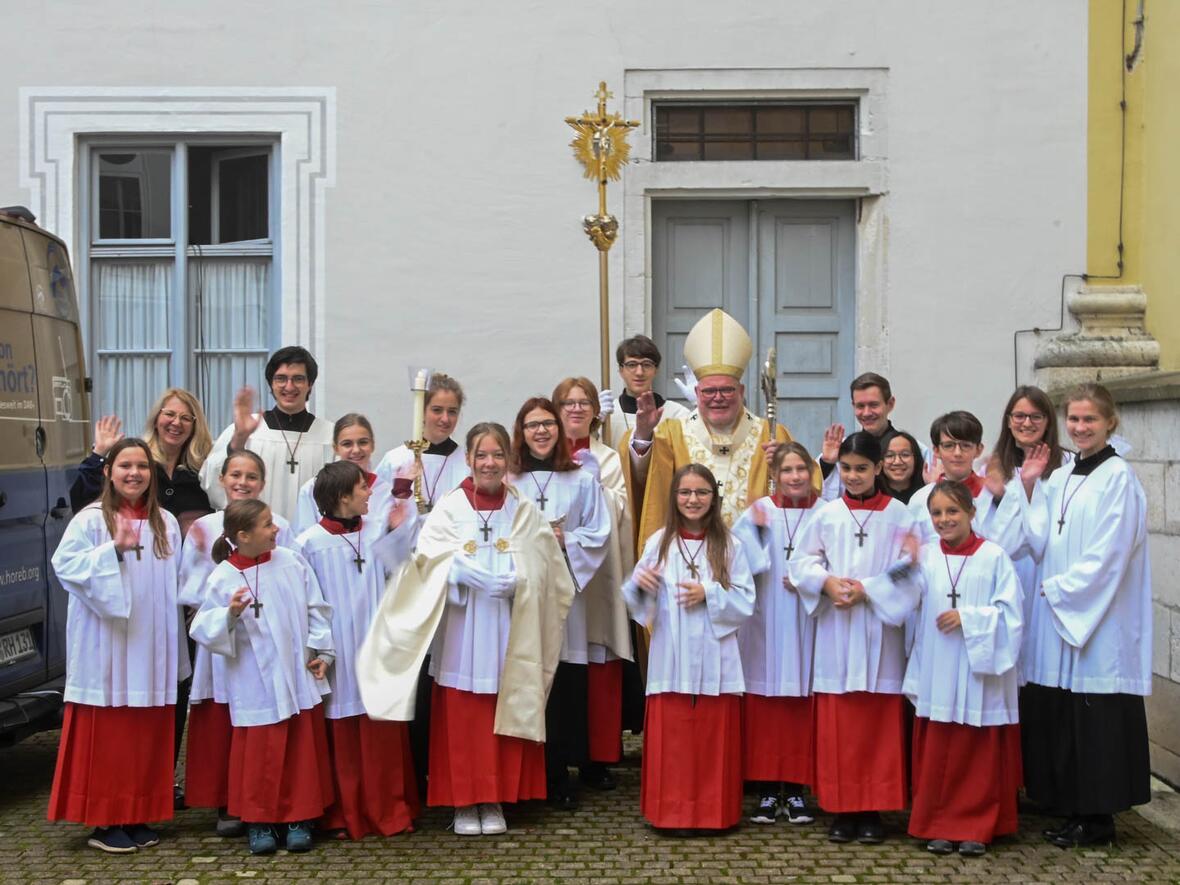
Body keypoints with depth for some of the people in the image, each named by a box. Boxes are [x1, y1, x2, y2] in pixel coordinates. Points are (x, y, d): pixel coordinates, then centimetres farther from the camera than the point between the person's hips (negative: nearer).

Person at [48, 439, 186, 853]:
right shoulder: (90, 519, -3)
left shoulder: (166, 523, 11)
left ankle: (137, 816, 18)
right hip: (105, 649, -4)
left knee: (147, 736, 8)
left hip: (151, 648, 4)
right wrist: (114, 549, -21)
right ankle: (103, 822, 7)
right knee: (105, 736, -2)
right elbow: (65, 565, -14)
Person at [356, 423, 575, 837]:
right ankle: (463, 802, 12)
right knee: (461, 717, 2)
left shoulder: (525, 512, 6)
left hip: (508, 632, 1)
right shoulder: (448, 509, 0)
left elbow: (538, 571, 2)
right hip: (462, 632, -1)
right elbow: (433, 562, -11)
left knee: (504, 717, 5)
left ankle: (495, 800, 16)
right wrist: (499, 577, -18)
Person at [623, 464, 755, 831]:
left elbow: (746, 601, 0)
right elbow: (640, 602, 9)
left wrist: (709, 594, -14)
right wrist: (638, 580, -13)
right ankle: (672, 811, 11)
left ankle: (714, 812, 14)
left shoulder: (729, 546, 3)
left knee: (715, 738, 2)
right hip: (671, 658, 1)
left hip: (715, 659, -1)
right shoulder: (659, 542, 7)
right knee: (670, 737, 1)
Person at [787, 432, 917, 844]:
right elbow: (801, 562, 8)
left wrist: (866, 589, -14)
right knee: (837, 727, 3)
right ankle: (842, 808, 12)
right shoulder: (827, 514, 5)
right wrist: (827, 582, -10)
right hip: (835, 630, 2)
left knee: (880, 725, 2)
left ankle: (873, 808, 12)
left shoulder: (898, 515, -1)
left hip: (880, 630, -2)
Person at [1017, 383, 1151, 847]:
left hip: (1100, 619, -7)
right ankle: (1073, 809, 18)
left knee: (1095, 718, -2)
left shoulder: (1118, 477, -8)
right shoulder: (1060, 479, 13)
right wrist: (1029, 487, 5)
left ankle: (1097, 818, 8)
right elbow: (1042, 545, 9)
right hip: (1057, 615, 7)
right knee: (1060, 717, 8)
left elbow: (1108, 555, -14)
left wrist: (1059, 589, -10)